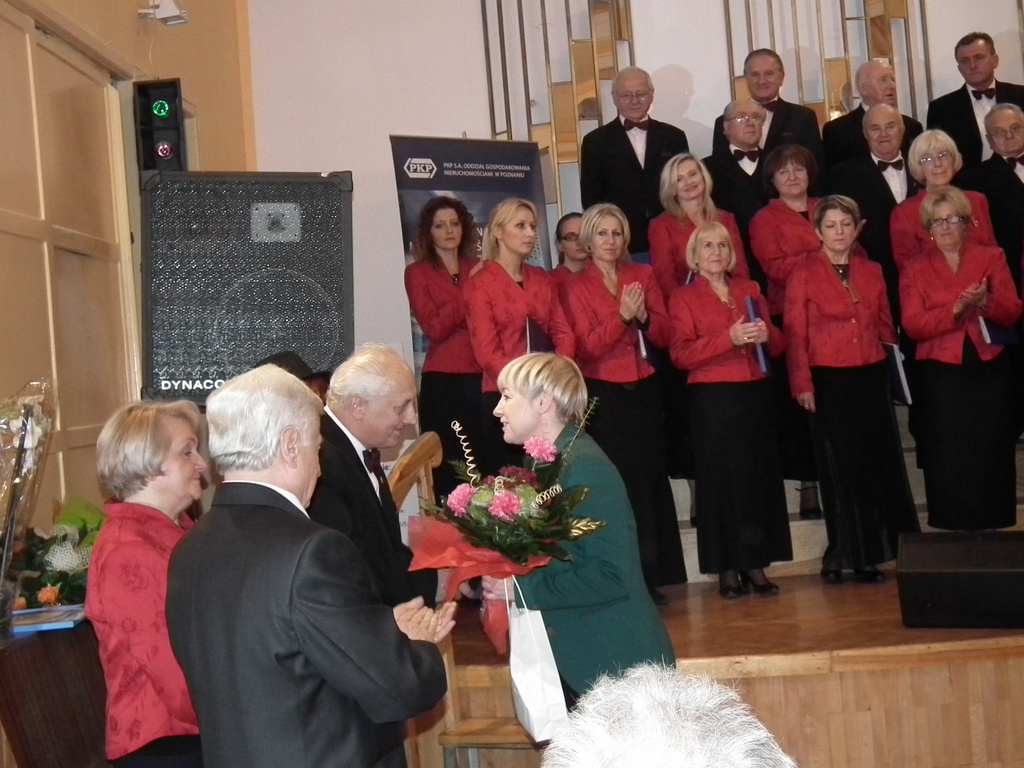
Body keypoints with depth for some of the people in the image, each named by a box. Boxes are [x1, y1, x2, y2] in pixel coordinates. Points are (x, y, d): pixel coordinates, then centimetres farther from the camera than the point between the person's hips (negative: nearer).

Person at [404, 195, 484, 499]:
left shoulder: (478, 268, 14)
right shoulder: (418, 272, 6)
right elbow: (435, 328, -6)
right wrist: (469, 291, -10)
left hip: (482, 378, 3)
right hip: (443, 382, -3)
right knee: (449, 469, -4)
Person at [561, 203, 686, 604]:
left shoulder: (643, 275, 9)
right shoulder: (577, 287, 1)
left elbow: (664, 335, 7)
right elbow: (586, 348, -8)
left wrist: (643, 317, -12)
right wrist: (622, 316, -18)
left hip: (644, 390, 3)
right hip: (604, 395, -3)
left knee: (651, 478, 3)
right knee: (620, 482, -4)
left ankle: (652, 574, 11)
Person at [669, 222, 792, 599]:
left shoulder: (749, 290, 16)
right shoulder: (684, 298, 4)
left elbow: (777, 342, 18)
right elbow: (681, 354, -8)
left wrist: (767, 335, -6)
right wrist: (729, 338, -18)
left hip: (756, 394, 4)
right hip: (713, 399, -4)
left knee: (761, 476, 2)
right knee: (721, 479, -3)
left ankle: (756, 564, 10)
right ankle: (728, 570, 3)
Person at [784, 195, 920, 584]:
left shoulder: (872, 272, 11)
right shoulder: (803, 275, -1)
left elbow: (885, 325, 14)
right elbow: (795, 335, -5)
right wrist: (802, 384, -11)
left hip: (871, 378, 4)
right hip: (829, 381, -4)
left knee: (880, 462, 4)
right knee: (840, 468, 2)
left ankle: (870, 555, 14)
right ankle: (843, 555, 12)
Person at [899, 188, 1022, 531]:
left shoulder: (991, 257, 9)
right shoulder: (914, 269, 6)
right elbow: (913, 325, -5)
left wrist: (985, 302, -19)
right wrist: (956, 309, -18)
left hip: (990, 372, 1)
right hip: (941, 375, -1)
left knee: (992, 457, 2)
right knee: (948, 460, 0)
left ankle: (993, 528, 11)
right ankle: (952, 530, 8)